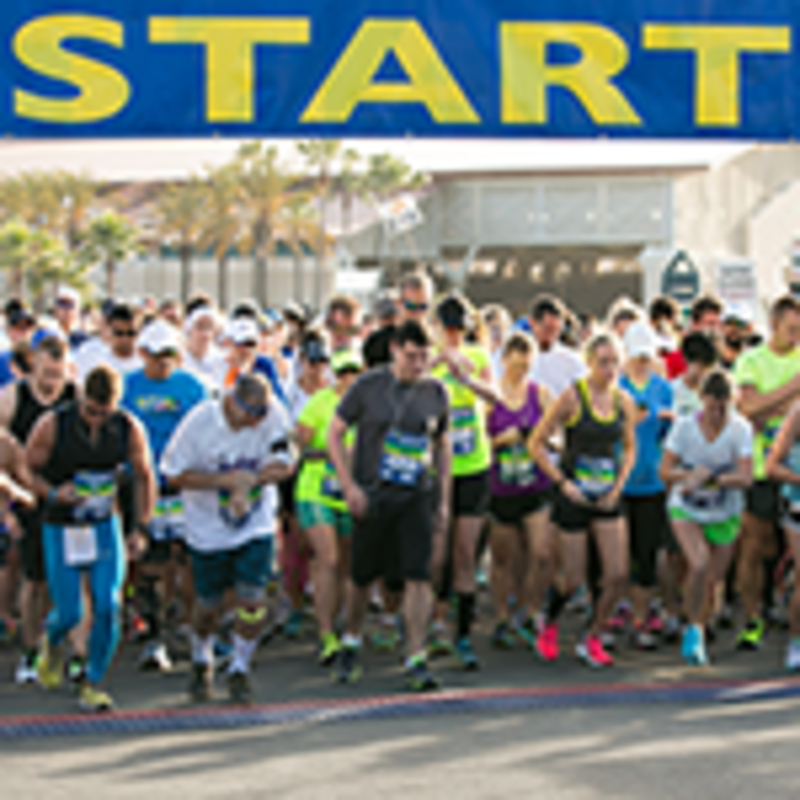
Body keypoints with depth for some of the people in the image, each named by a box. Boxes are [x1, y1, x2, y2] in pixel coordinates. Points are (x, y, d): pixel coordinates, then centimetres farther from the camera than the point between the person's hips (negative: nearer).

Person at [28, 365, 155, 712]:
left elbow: (144, 477, 4)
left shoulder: (129, 430, -11)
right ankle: (52, 643, 36)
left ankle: (92, 685, 6)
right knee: (69, 614, -1)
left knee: (108, 607, -10)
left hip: (105, 527, 2)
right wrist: (53, 493, -25)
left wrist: (141, 528, -1)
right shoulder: (52, 426, -18)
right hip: (61, 529, -2)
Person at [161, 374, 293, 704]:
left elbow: (283, 464, -9)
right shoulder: (200, 421, -20)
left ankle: (240, 670, 13)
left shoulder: (275, 414, -15)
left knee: (253, 599, -10)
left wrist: (249, 481, -27)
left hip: (256, 526, 1)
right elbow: (174, 475, -14)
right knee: (209, 605, 9)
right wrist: (225, 480, -25)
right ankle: (201, 662, 39)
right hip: (208, 528, -1)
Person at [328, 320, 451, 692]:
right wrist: (349, 485, -9)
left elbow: (442, 446, 14)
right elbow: (335, 434, -1)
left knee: (419, 577, -10)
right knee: (362, 576, 10)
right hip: (372, 496, -1)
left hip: (417, 497, 1)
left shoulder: (435, 392, 4)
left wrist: (444, 500, 10)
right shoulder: (368, 386, -4)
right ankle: (350, 644, 32)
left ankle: (416, 659, -7)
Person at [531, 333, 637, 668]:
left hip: (607, 500, 4)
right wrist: (563, 482, -12)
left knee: (618, 575, -5)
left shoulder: (623, 401, 3)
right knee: (574, 580, 1)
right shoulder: (572, 398, -11)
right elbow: (537, 443, -8)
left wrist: (618, 487, 3)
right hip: (574, 498, -4)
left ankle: (591, 640, 13)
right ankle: (549, 624, 32)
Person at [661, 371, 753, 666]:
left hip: (725, 515, 1)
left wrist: (708, 478, -34)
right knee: (699, 564, -26)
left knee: (712, 583, 6)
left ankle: (694, 639, 32)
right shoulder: (684, 426, -14)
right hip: (686, 510, -1)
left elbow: (745, 478, -22)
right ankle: (694, 629, -6)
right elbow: (665, 471, -11)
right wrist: (689, 475, -31)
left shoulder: (741, 429, -16)